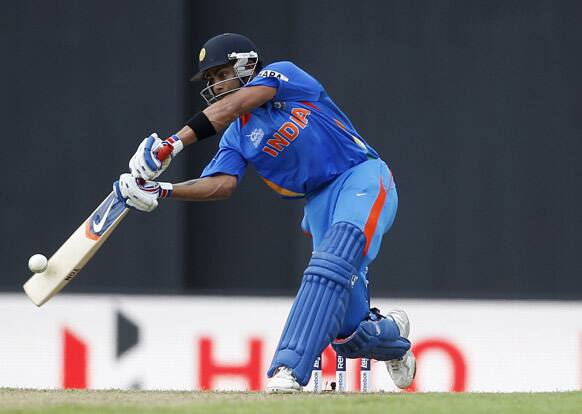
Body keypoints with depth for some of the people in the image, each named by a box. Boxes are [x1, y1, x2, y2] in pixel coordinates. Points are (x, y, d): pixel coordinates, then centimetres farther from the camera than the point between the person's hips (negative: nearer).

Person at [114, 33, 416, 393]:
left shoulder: (283, 75, -3)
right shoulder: (237, 137, 13)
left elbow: (233, 106, -21)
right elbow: (223, 183, -4)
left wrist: (173, 143, -31)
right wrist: (161, 192, -19)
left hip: (362, 178, -6)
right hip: (320, 203, 6)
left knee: (331, 266, -31)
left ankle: (289, 368, -39)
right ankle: (391, 335, 33)